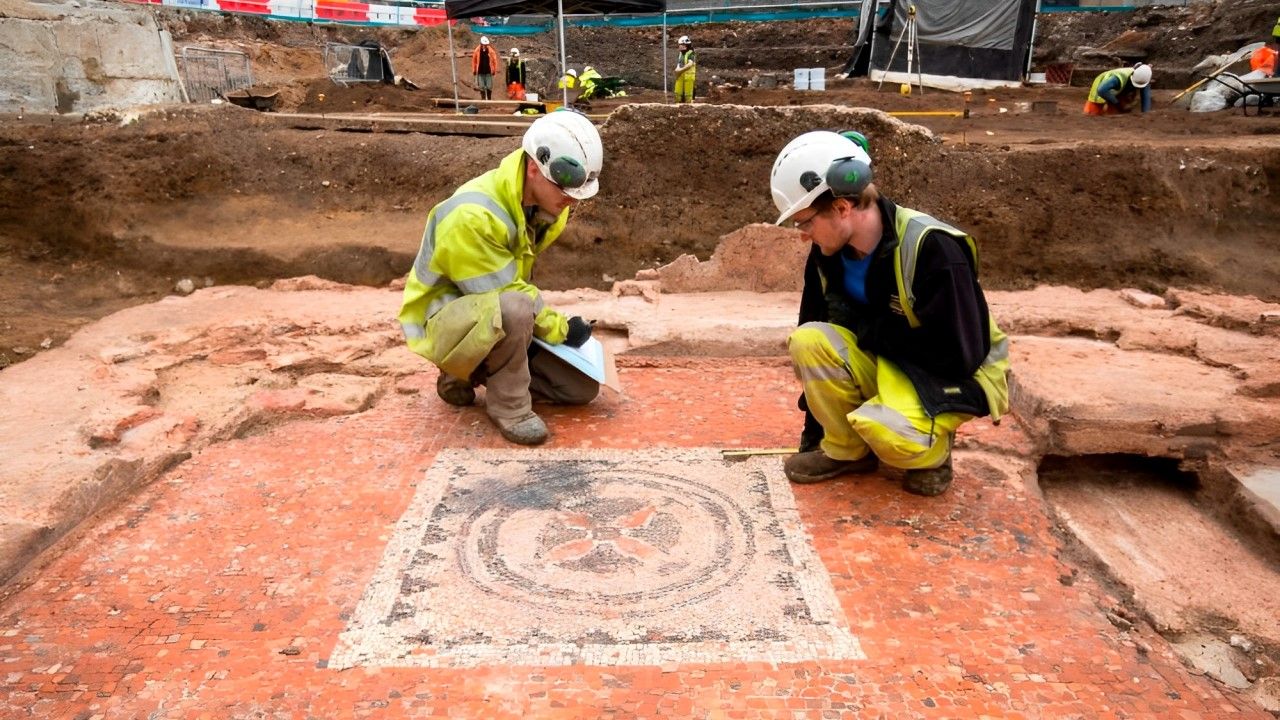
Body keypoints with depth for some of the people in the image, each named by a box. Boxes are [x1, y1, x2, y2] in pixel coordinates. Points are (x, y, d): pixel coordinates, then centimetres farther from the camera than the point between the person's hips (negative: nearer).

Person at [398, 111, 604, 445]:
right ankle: (508, 406, -17)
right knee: (512, 308, -42)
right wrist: (560, 328, -18)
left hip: (498, 319, 8)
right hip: (442, 319, -8)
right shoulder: (471, 216, -31)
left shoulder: (544, 202, -5)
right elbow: (507, 292, -26)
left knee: (582, 389, 3)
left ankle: (471, 373, 15)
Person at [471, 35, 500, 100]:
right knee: (481, 87, 3)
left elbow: (494, 60, 1)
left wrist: (494, 69, -2)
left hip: (488, 71, -1)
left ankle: (489, 99, 16)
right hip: (480, 72, 1)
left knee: (489, 87, 0)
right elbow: (474, 60, 5)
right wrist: (474, 70, 6)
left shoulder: (491, 51, -6)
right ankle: (483, 99, 13)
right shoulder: (477, 51, -4)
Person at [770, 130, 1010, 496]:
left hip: (957, 377, -6)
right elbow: (816, 329, 3)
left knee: (885, 431, -36)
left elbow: (957, 356, -26)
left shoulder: (931, 247, -27)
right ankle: (846, 450, -1)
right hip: (887, 363, 6)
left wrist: (868, 328, -19)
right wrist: (813, 432, 7)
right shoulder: (828, 254, -7)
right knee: (807, 342, -22)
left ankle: (932, 448, 1)